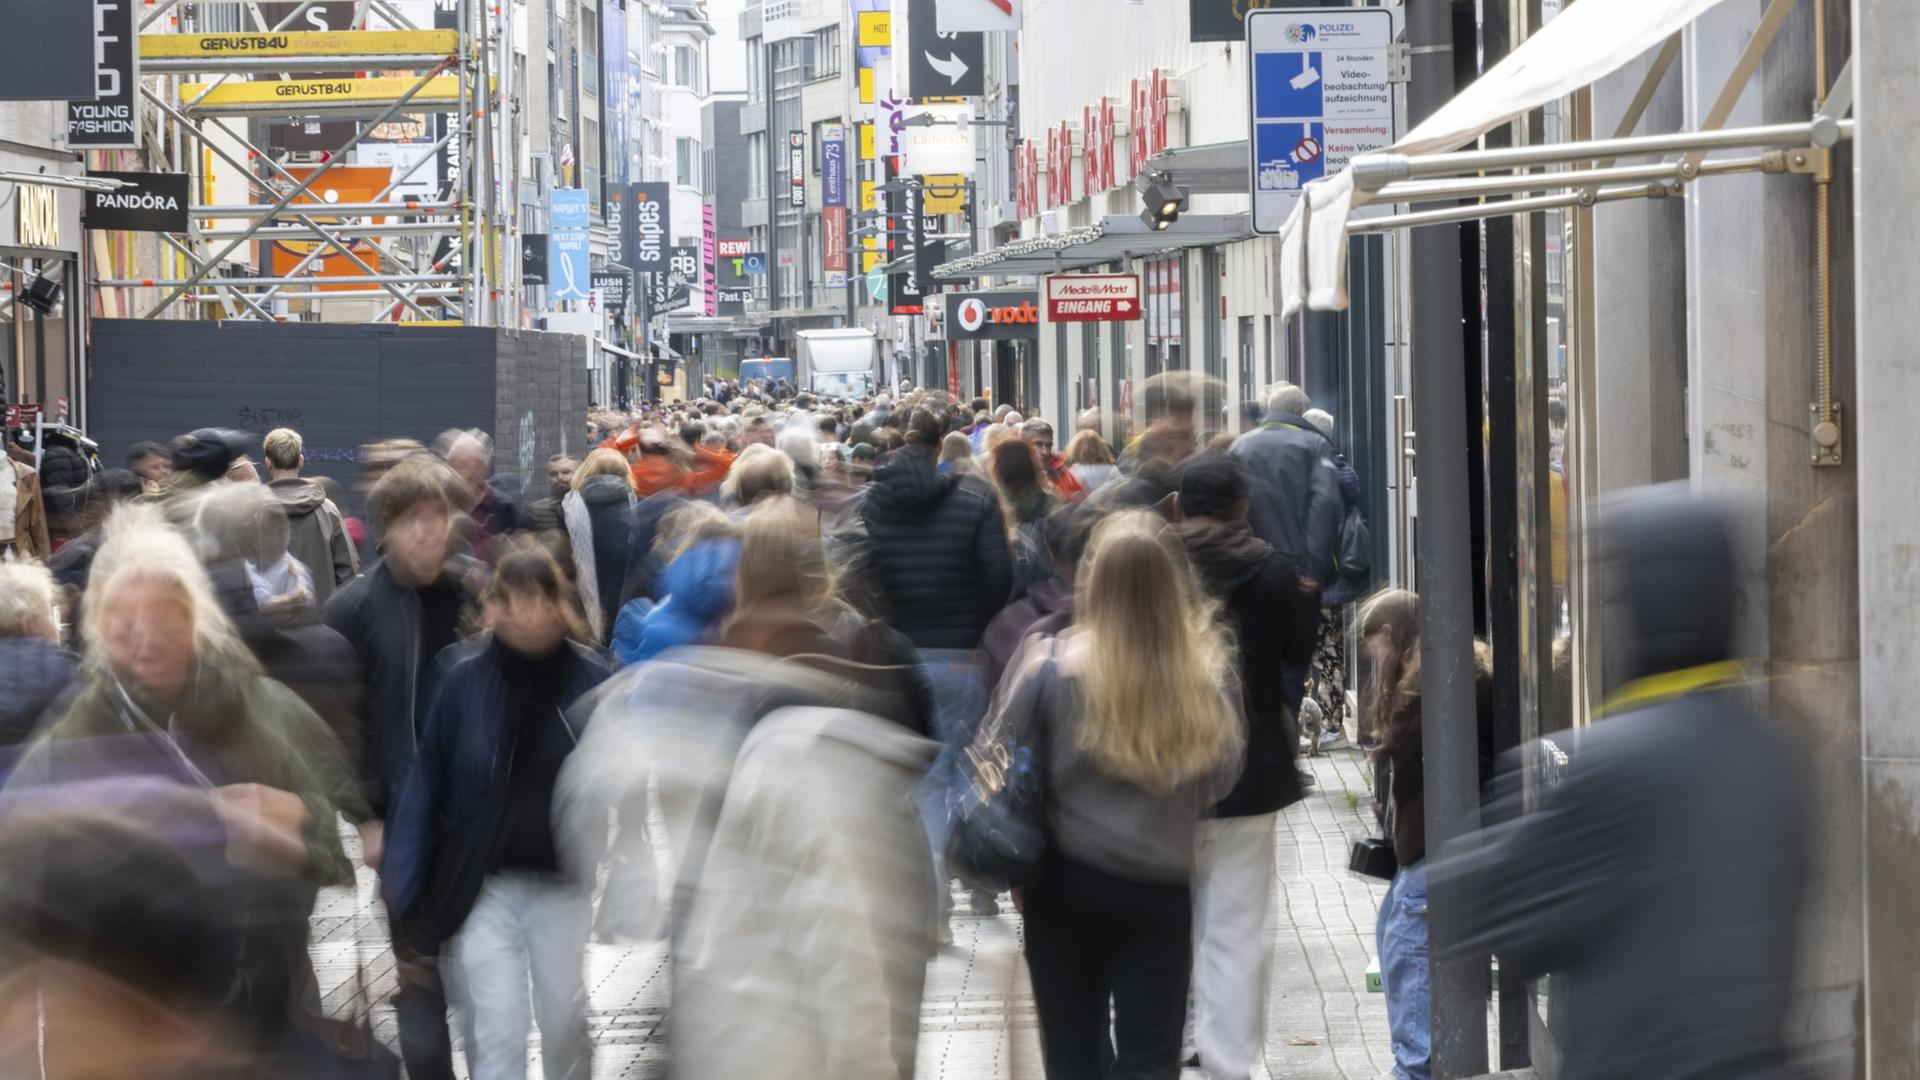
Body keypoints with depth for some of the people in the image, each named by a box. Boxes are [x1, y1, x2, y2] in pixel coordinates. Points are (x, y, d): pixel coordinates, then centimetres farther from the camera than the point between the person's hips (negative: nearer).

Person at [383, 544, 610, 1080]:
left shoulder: (590, 678, -9)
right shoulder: (463, 676, -11)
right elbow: (426, 782, -7)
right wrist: (403, 889, -8)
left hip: (563, 884, 1)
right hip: (481, 885, -1)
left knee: (566, 1024, 15)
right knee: (495, 1035, 0)